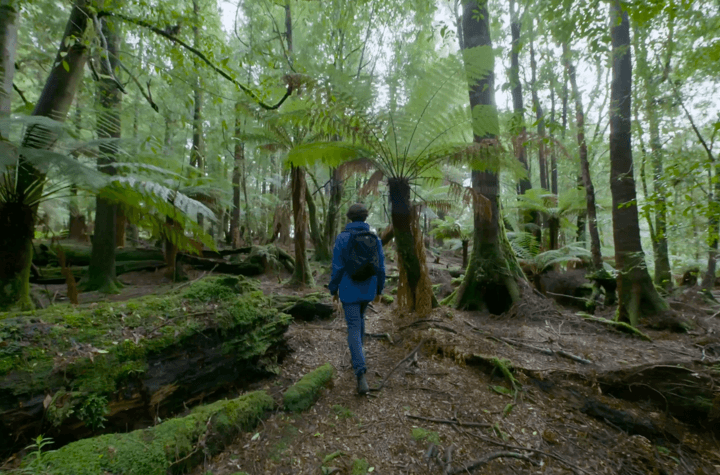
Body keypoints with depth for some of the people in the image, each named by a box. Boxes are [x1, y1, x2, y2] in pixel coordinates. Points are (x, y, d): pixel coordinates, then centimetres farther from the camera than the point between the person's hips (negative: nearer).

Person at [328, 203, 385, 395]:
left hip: (349, 291, -4)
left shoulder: (342, 238, -12)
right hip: (368, 290, 4)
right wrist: (379, 290, 12)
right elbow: (381, 268, 0)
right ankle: (357, 356, 43)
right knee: (360, 318, 27)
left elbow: (337, 267, -12)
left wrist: (333, 289, 1)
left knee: (354, 329, 0)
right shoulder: (375, 239, -3)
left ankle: (361, 375, -9)